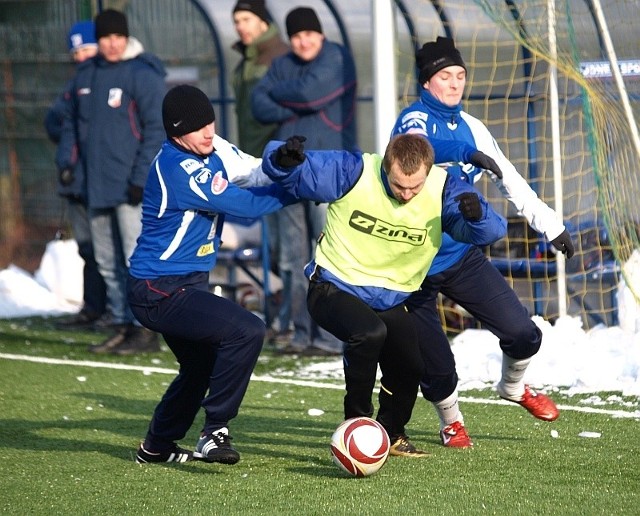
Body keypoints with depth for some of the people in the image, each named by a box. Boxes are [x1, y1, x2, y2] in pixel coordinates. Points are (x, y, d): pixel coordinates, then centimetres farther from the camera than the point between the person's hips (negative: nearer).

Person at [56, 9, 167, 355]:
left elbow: (156, 130, -12)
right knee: (108, 261, 11)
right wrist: (67, 161, 7)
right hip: (97, 185, 8)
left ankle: (146, 329, -5)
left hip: (130, 188, -8)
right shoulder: (85, 74, 13)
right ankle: (123, 326, 18)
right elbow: (72, 123, 22)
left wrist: (142, 178, -17)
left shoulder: (142, 75, -8)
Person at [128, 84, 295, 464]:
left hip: (187, 285, 11)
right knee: (247, 331, -24)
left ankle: (157, 447, 43)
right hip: (161, 291, -11)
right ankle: (215, 433, -15)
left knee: (202, 367, 27)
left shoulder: (211, 151, 5)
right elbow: (242, 204, -20)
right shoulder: (176, 169, -23)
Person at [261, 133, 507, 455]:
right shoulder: (352, 173, -20)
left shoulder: (441, 190, -14)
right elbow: (290, 174, -15)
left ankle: (391, 434, 26)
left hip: (389, 301, 5)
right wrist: (284, 159, -40)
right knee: (369, 333, -32)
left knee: (410, 367, -6)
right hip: (334, 289, -5)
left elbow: (490, 232, -21)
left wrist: (477, 214, -44)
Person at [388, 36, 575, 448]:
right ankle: (451, 421, 28)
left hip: (463, 255, 5)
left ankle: (514, 387, 28)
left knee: (523, 335, -5)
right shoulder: (415, 118, -11)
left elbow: (510, 181, 15)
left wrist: (550, 224, 10)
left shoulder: (471, 128, 8)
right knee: (436, 365, -3)